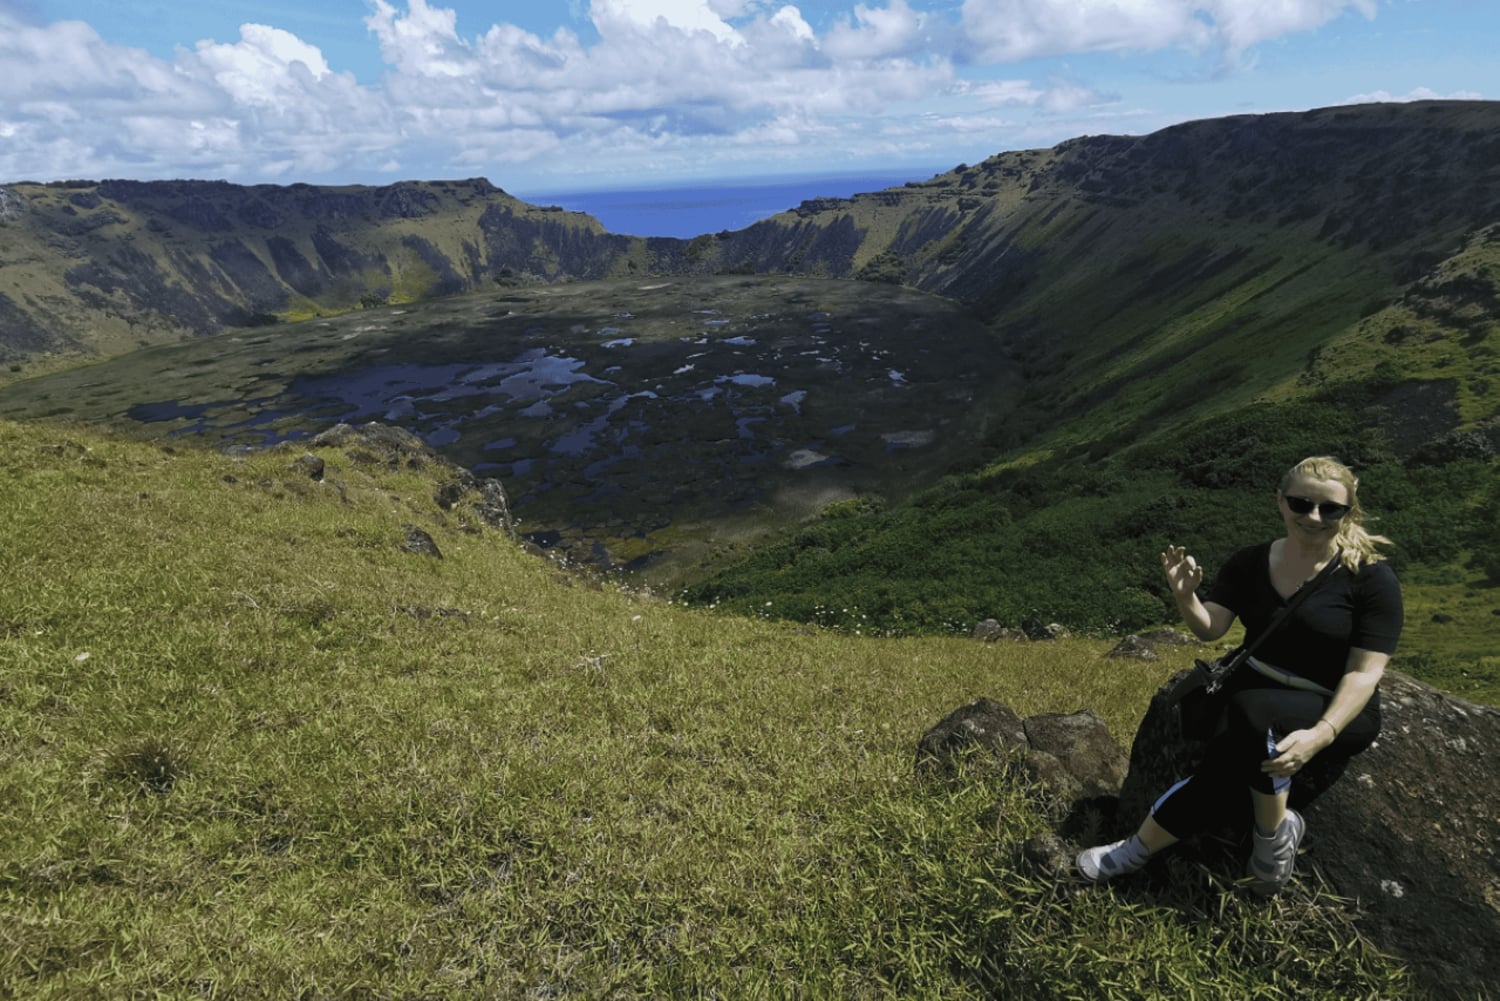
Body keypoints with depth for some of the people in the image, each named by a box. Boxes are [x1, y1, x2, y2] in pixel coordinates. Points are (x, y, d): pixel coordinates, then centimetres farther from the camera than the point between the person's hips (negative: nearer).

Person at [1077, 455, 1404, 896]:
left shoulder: (1371, 578, -11)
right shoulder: (1249, 563, 0)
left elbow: (1365, 673, -16)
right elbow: (1209, 629, -6)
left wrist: (1321, 735, -31)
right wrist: (1185, 597, -29)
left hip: (1336, 711, -4)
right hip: (1256, 690, 4)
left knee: (1250, 712, -36)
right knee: (1222, 773, -28)